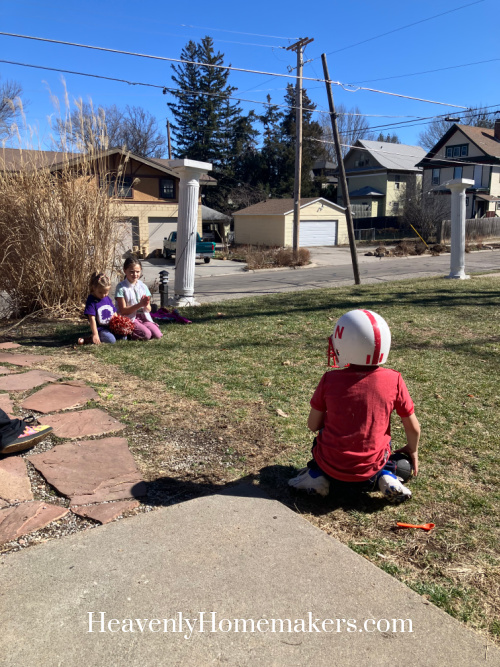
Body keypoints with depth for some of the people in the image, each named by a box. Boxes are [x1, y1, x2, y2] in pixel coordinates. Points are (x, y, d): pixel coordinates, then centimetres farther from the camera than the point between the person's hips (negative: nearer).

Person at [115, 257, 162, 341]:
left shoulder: (143, 286, 8)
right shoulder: (121, 287, -6)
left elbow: (149, 309, 8)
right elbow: (123, 311, -11)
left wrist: (146, 305, -17)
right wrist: (140, 304, -22)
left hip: (143, 317, 5)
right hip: (129, 318, -5)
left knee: (157, 335, -15)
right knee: (146, 335, -27)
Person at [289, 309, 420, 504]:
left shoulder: (330, 380, -12)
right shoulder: (393, 380, -11)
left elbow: (313, 425, -1)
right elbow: (413, 428, 2)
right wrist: (412, 451, 23)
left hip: (331, 466, 0)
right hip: (369, 469, 0)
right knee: (404, 465, 32)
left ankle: (317, 474, 7)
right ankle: (385, 479, 0)